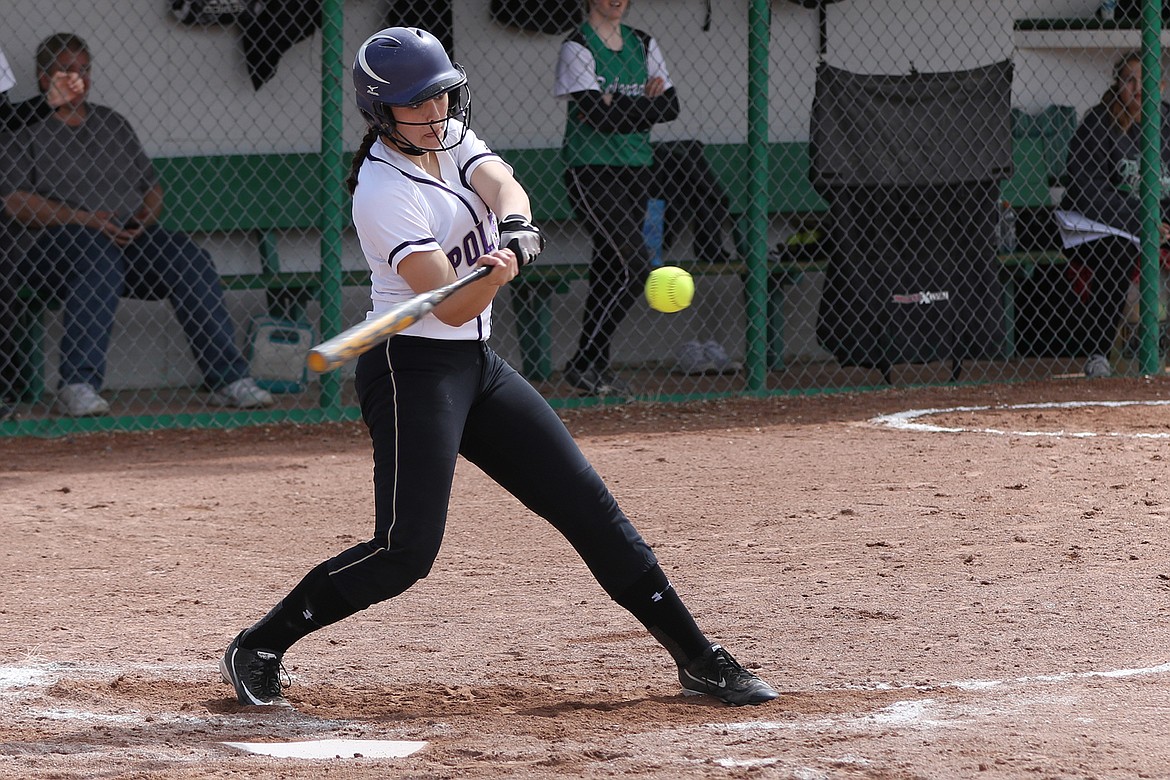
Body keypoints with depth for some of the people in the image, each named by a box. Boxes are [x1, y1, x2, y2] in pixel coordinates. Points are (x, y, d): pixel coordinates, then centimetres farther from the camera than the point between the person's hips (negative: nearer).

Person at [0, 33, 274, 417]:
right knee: (98, 256, -40)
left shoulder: (112, 123, 27)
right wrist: (83, 219, -14)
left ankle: (229, 379, -25)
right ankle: (77, 387, -45)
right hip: (59, 240, -5)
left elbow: (152, 186, 27)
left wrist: (146, 218, 2)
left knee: (190, 259, -24)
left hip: (130, 237, 5)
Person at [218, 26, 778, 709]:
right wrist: (494, 277, -45)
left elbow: (505, 188, -15)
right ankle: (257, 649, -1)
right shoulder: (384, 191, -18)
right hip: (412, 370, -8)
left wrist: (513, 240, -36)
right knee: (407, 550, -15)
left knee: (586, 502, 6)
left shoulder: (452, 139, 6)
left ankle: (698, 658, 10)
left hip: (476, 366, 8)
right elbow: (451, 306, -24)